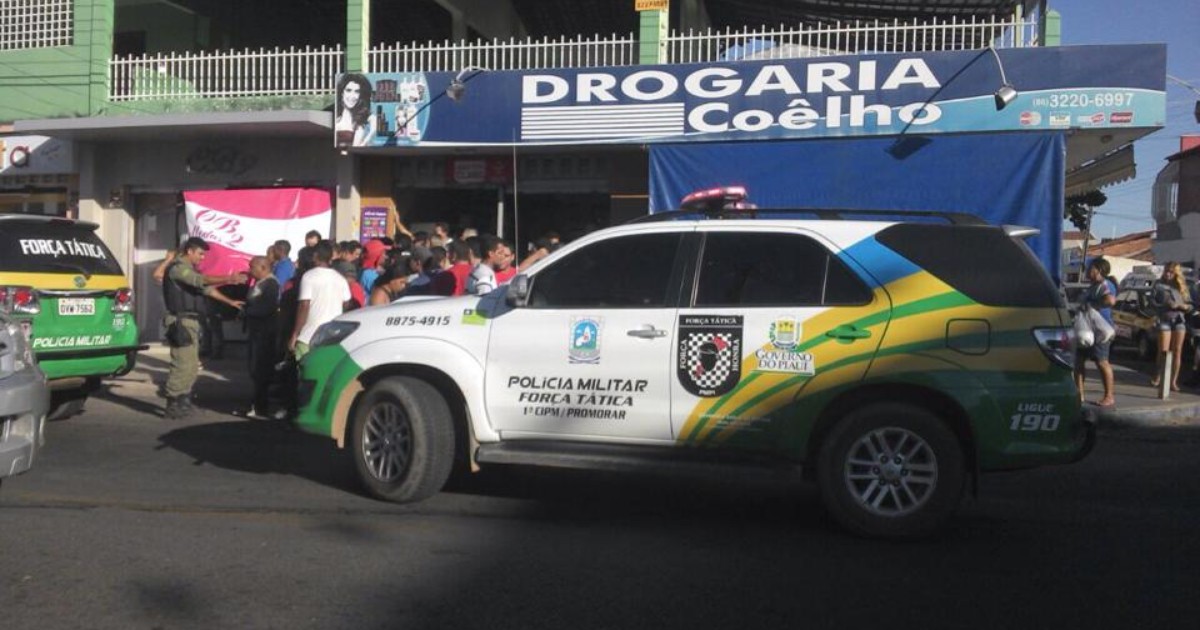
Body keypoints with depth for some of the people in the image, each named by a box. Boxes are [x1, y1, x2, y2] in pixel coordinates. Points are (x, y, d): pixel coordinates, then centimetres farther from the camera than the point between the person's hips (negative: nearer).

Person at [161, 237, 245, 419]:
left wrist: (230, 302, 19)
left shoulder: (189, 269, 22)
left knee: (192, 365, 14)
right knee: (182, 364, -10)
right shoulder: (178, 268, -10)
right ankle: (172, 406, -5)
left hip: (191, 322, 10)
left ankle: (183, 402, 21)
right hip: (181, 322, -10)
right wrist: (228, 279, -34)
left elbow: (207, 288, 24)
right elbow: (202, 280, -26)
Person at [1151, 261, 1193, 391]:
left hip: (1180, 320, 2)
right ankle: (1157, 378, 11)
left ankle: (1174, 381, 3)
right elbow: (1151, 300, 1)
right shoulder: (1159, 284, 8)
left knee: (1177, 351, 0)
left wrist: (1182, 306, -8)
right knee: (1163, 351, -5)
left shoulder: (1182, 287, 13)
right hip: (1164, 320, -2)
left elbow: (1190, 305, 12)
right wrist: (1163, 306, -15)